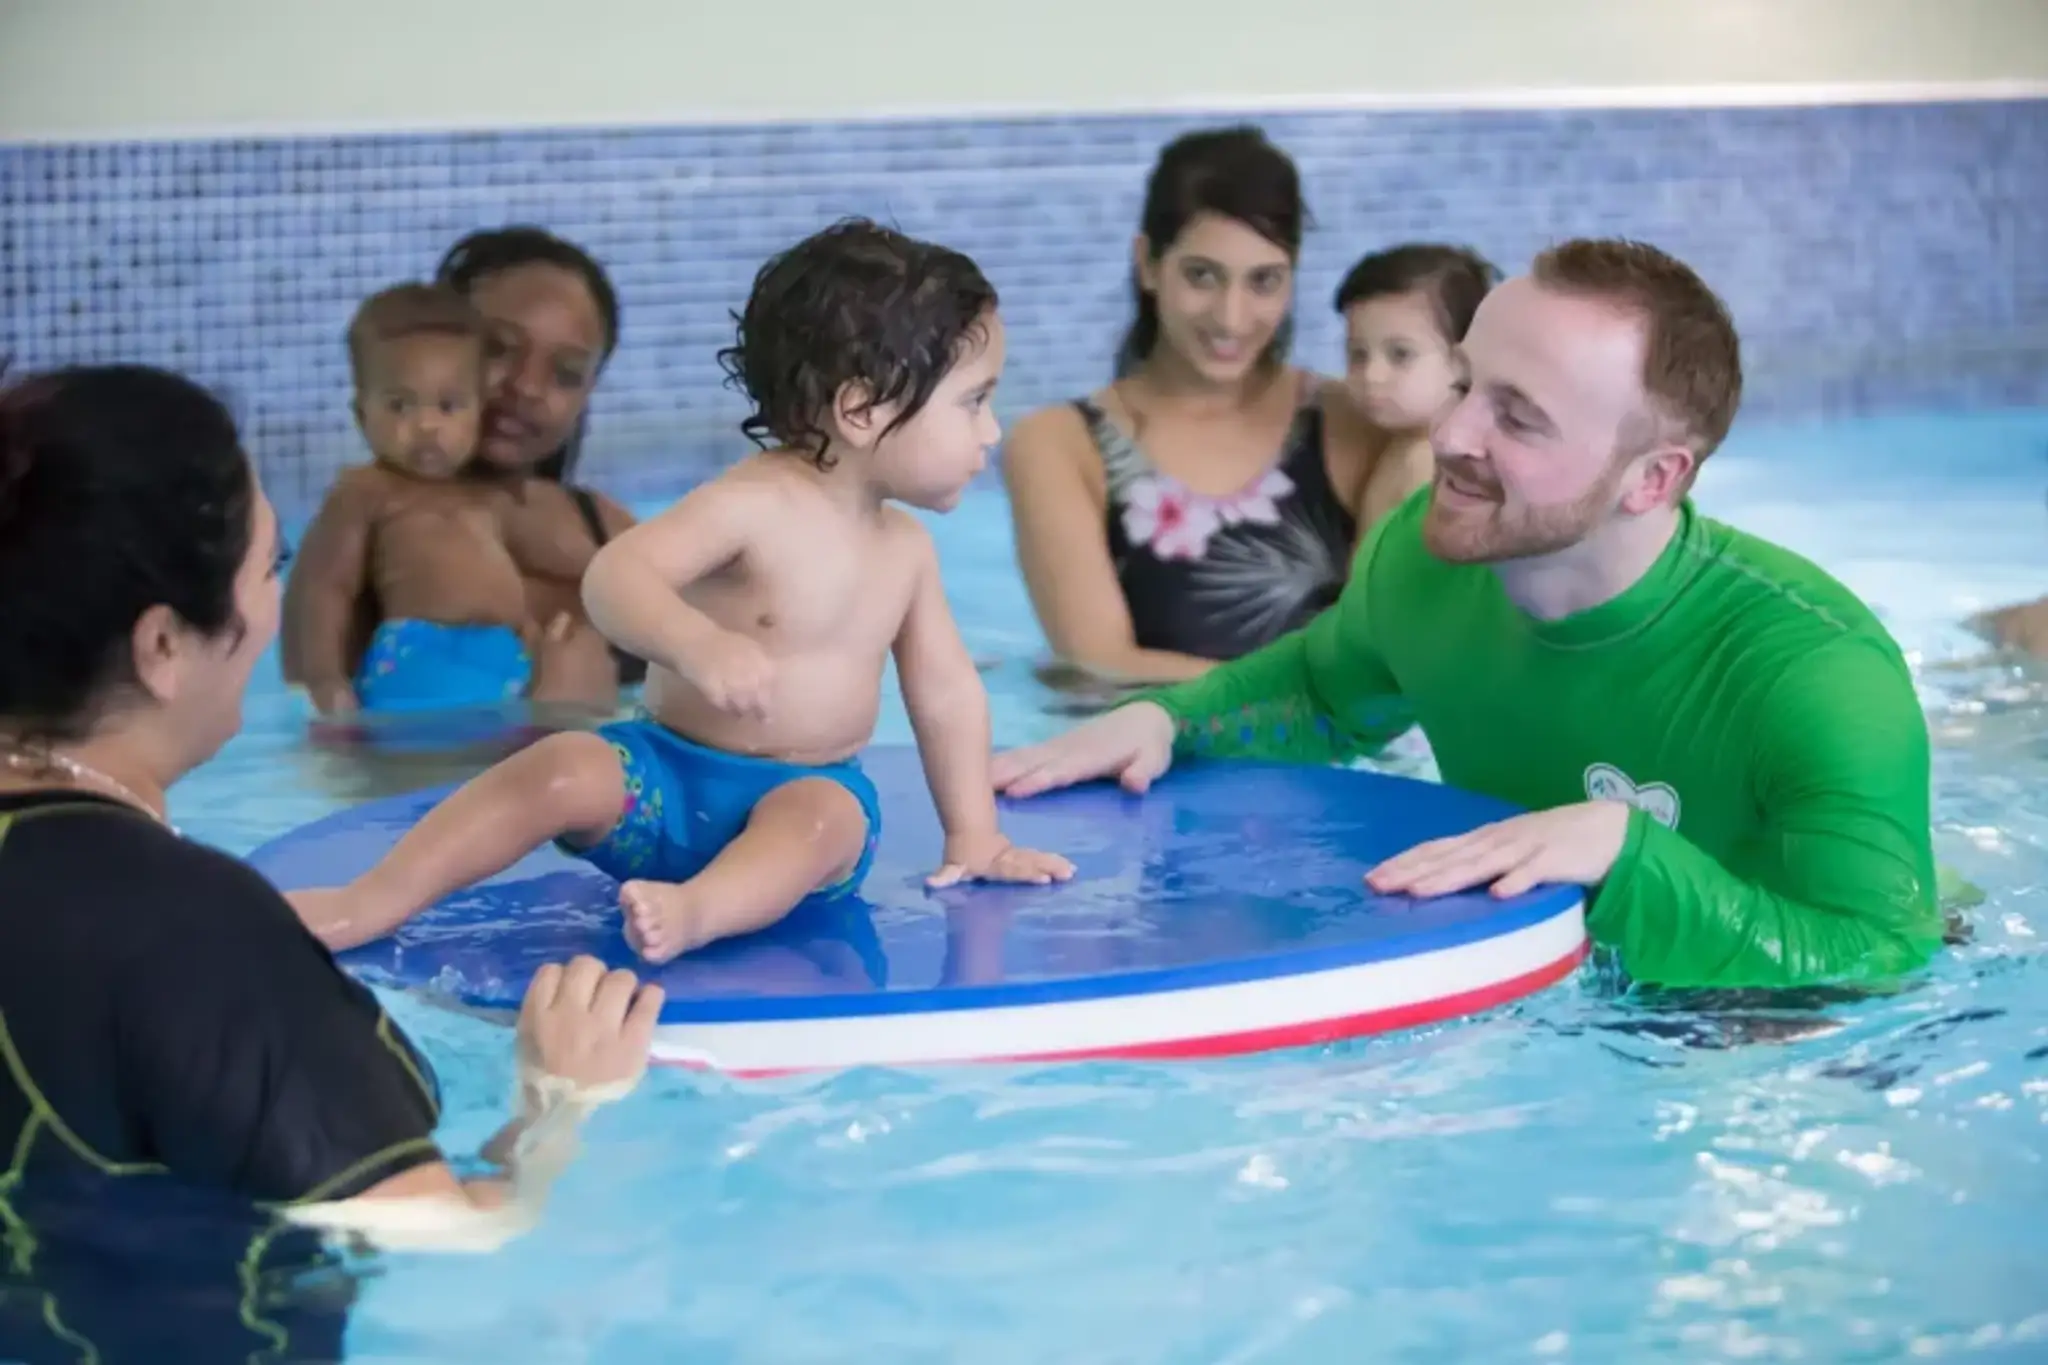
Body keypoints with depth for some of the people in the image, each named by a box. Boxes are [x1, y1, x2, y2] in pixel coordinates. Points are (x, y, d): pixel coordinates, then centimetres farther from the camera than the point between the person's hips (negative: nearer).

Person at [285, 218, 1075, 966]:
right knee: (564, 771, -27)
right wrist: (698, 645, -46)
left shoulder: (905, 549, 6)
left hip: (808, 798, 3)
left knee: (826, 815, -31)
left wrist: (974, 837, 12)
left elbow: (947, 692, 15)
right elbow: (614, 576, -27)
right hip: (673, 777, -3)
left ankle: (700, 910, -59)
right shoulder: (754, 505, -15)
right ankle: (371, 905, -24)